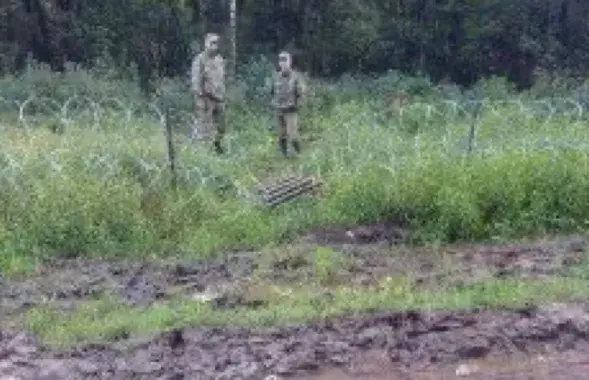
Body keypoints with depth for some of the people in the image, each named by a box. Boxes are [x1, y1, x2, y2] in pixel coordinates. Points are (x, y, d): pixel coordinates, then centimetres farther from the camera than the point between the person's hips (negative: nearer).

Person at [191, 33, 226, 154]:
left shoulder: (220, 59, 12)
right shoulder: (200, 59, -10)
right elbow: (196, 80, -14)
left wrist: (223, 96, 16)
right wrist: (201, 97, -19)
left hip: (219, 98, 7)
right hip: (206, 98, -7)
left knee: (221, 128, 12)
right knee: (206, 128, -5)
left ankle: (217, 147, 28)